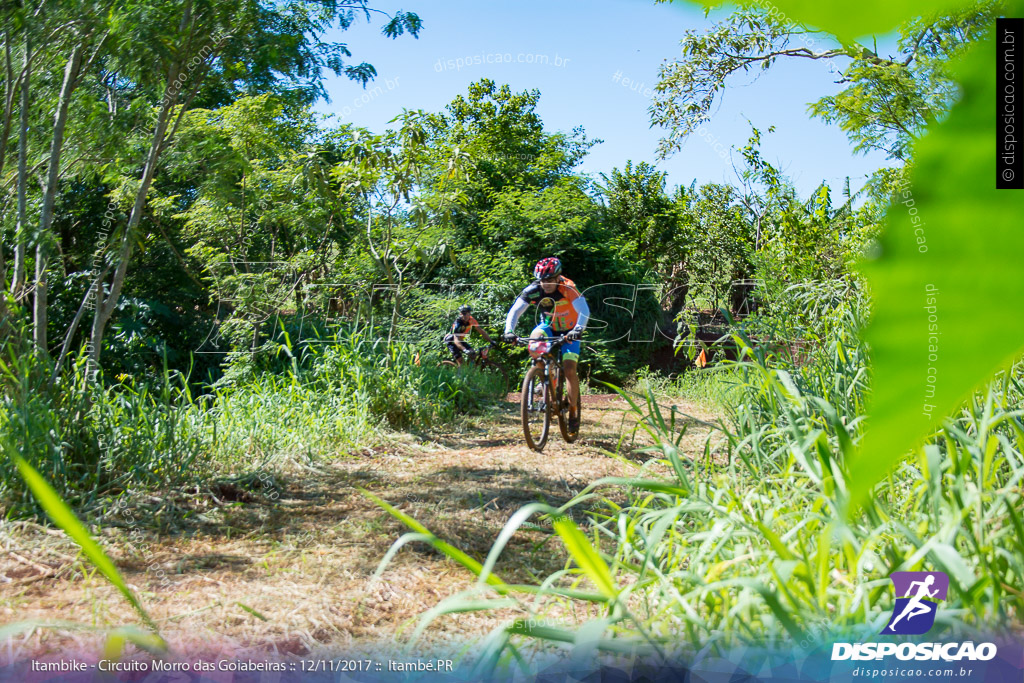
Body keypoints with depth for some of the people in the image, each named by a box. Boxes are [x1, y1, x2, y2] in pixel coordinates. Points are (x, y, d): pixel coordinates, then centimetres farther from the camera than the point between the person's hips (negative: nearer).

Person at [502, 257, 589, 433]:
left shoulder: (568, 288, -29)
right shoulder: (533, 290, -21)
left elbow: (584, 310, -39)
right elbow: (515, 311, -24)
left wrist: (578, 329, -56)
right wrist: (509, 331, -41)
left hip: (569, 331, -2)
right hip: (548, 326, 2)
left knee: (569, 369, -16)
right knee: (534, 339, -31)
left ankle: (573, 412, 1)